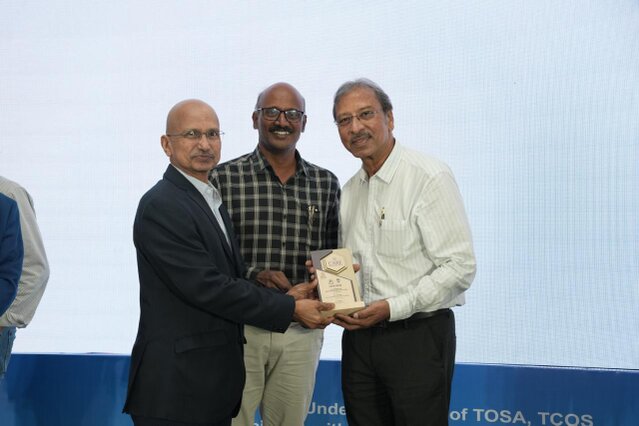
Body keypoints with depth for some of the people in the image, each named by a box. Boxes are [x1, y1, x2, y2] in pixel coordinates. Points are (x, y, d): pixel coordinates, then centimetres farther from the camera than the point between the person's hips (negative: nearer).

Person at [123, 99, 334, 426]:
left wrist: (285, 295, 0)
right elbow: (207, 289, -19)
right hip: (176, 386, -8)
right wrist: (290, 309, -14)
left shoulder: (210, 200, 15)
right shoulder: (160, 206, -14)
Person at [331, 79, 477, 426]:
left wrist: (393, 307, -21)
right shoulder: (348, 191, 11)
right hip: (359, 335, 6)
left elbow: (460, 266, -16)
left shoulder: (430, 178, -12)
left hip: (417, 335, -6)